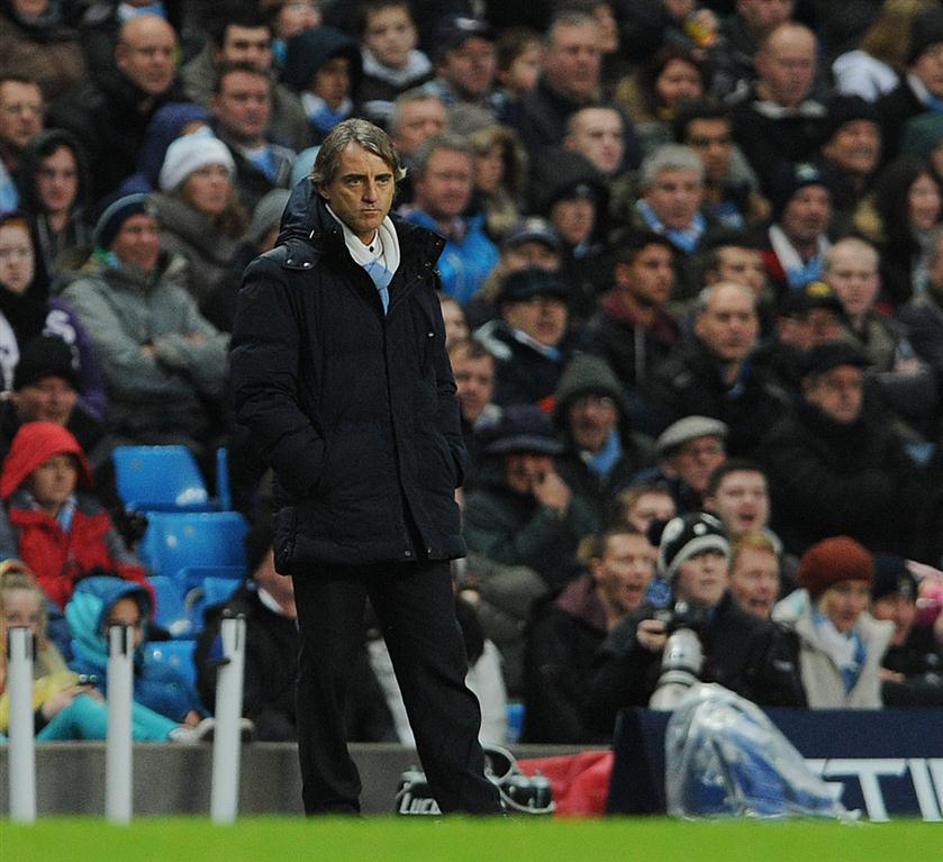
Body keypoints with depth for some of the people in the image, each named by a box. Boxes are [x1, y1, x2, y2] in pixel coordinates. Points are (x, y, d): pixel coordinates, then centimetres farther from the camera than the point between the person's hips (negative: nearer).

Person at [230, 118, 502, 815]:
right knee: (328, 673, 3)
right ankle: (333, 817, 12)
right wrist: (319, 469, -15)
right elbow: (261, 393, -9)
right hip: (330, 515, -5)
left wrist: (449, 468, 12)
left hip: (418, 514, 5)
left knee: (440, 671, 3)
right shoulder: (285, 275, -4)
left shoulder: (414, 268, 16)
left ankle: (477, 818, 2)